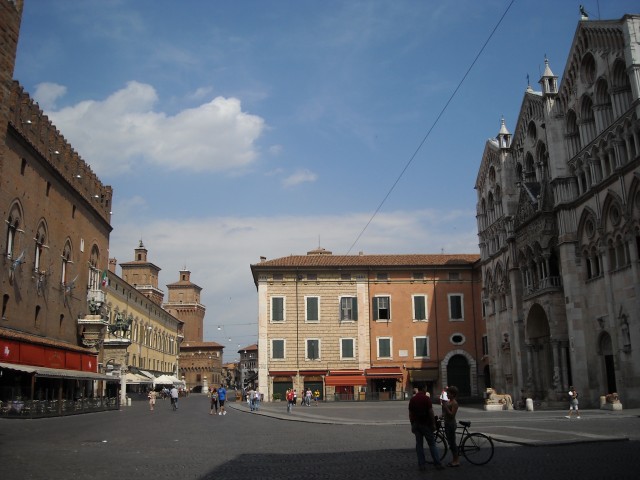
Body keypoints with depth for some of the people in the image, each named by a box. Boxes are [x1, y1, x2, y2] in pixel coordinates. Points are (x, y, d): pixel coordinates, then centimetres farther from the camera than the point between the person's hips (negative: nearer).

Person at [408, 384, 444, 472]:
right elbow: (431, 412, -13)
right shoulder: (427, 398, -10)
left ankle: (421, 464, 7)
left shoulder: (412, 399, 4)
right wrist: (433, 424, -5)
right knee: (432, 444, 4)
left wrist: (412, 425, 13)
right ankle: (437, 464, 4)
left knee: (419, 444, 7)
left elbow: (410, 414, 5)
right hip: (426, 424, -4)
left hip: (416, 424, 4)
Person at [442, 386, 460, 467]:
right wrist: (443, 404, 5)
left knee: (452, 442, -4)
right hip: (447, 423, 9)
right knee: (450, 442, 14)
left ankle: (456, 461, 4)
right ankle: (454, 459, 23)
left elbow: (452, 414, -22)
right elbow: (445, 412, 16)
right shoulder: (448, 402, 12)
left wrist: (445, 407, -26)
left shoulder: (454, 403, -15)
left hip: (451, 424, -9)